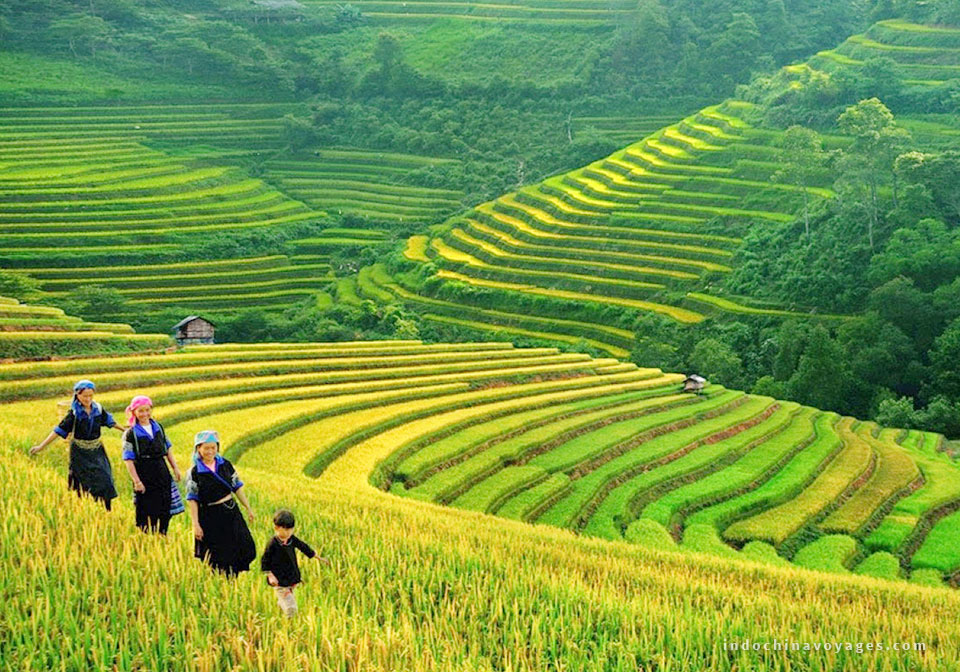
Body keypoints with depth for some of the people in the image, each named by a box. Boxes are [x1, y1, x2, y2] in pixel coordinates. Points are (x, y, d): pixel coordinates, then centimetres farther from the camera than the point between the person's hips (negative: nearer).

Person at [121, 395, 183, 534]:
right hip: (144, 475, -5)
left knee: (165, 510, 8)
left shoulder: (158, 427, 8)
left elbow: (167, 449, 17)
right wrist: (136, 481, -16)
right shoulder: (130, 433, -7)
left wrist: (175, 468, 13)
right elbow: (128, 459, -10)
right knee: (147, 513, -2)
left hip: (162, 472, 5)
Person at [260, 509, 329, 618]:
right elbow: (264, 561, -11)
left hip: (292, 579, 6)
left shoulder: (292, 539, -1)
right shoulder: (272, 544, -18)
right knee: (290, 607, -10)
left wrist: (319, 558, 22)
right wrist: (270, 576, -19)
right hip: (280, 582, -6)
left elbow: (304, 547, 14)